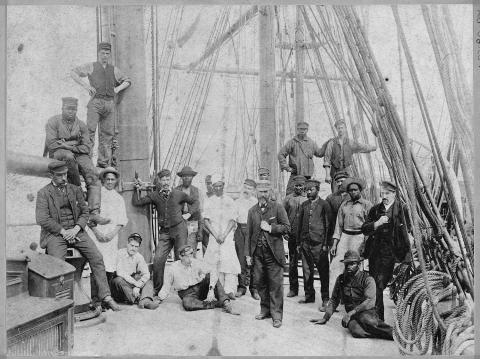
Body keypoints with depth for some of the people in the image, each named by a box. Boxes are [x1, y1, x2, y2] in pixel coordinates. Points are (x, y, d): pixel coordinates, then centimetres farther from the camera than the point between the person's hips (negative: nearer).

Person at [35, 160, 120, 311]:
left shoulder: (75, 189, 15)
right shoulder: (43, 193, 3)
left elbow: (84, 212, 12)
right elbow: (42, 219, -6)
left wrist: (76, 229, -6)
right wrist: (63, 232, -13)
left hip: (76, 231, 3)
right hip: (55, 233, -3)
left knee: (97, 257, -15)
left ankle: (105, 296, -11)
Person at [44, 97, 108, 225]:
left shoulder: (81, 125, 13)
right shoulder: (53, 122, 3)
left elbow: (87, 147, 5)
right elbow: (51, 144, -8)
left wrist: (69, 146, -9)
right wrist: (74, 143, -6)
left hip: (78, 155, 3)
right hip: (57, 155, -3)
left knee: (93, 179, -21)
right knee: (68, 156, -40)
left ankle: (94, 213, -31)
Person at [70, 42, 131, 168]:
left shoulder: (114, 70, 20)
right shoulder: (91, 66, 11)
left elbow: (127, 81, 29)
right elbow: (73, 72, 8)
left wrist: (118, 88, 9)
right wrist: (85, 86, -5)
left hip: (109, 103, 4)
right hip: (95, 102, -3)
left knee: (107, 134, 2)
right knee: (90, 131, -13)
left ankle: (104, 163, 6)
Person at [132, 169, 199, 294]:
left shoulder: (179, 194, 2)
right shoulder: (154, 195, 5)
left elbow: (195, 202, 15)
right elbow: (136, 202, 4)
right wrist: (137, 189, -1)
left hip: (179, 229, -2)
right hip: (164, 231, 2)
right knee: (158, 260, -7)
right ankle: (157, 290, 8)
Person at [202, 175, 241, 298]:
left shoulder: (229, 201, 9)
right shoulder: (209, 201, 10)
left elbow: (232, 221, 3)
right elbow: (205, 221, 4)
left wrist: (224, 235, -9)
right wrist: (216, 235, -6)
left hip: (228, 236, -1)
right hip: (213, 236, 1)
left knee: (229, 261, -13)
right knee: (213, 262, -4)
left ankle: (229, 290, -15)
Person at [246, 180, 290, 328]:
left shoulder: (277, 207, -1)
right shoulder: (252, 211, 10)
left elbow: (287, 227, -3)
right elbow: (249, 233, 12)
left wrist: (270, 228, -15)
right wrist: (248, 254, 8)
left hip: (273, 252, -4)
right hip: (257, 252, 4)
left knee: (275, 284, -2)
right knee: (259, 282, 9)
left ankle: (276, 315, 7)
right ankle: (265, 310, 25)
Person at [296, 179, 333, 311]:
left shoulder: (324, 204, -2)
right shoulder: (304, 205, 12)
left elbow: (328, 225, -3)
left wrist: (326, 244, -7)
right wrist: (299, 242, 11)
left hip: (319, 243, -5)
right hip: (305, 243, 5)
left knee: (323, 271, 0)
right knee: (307, 270, 10)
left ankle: (325, 299, 7)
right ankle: (309, 296, 23)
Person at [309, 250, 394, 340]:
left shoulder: (368, 279, -1)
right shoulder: (341, 279, 12)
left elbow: (370, 301, -13)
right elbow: (334, 300, 21)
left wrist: (351, 313, -21)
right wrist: (325, 318, 13)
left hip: (366, 312, -2)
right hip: (350, 316, 3)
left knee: (367, 320, -40)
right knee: (356, 331, -34)